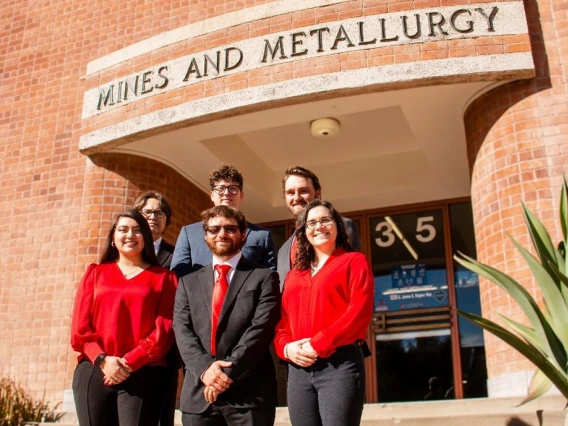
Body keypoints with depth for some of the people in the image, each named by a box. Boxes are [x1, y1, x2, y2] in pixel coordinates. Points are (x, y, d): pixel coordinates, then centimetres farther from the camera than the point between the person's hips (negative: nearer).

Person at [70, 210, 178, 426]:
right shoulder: (95, 273, 15)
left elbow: (164, 330, -1)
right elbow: (79, 328, 7)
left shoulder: (164, 278, 9)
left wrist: (129, 362, -12)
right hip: (94, 372, 2)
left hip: (143, 374, -2)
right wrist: (102, 359, -9)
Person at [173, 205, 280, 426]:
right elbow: (182, 330, 3)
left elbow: (260, 329, -7)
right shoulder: (189, 281, 15)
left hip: (249, 393, -3)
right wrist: (204, 368, -13)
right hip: (198, 394, 3)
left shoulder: (263, 277, 4)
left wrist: (229, 372, -14)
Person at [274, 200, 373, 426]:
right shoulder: (294, 274, 21)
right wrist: (286, 346, -5)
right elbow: (283, 320, 17)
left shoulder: (354, 261, 5)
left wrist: (318, 345, -14)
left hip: (340, 364, -5)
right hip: (298, 368, 5)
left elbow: (360, 311, -8)